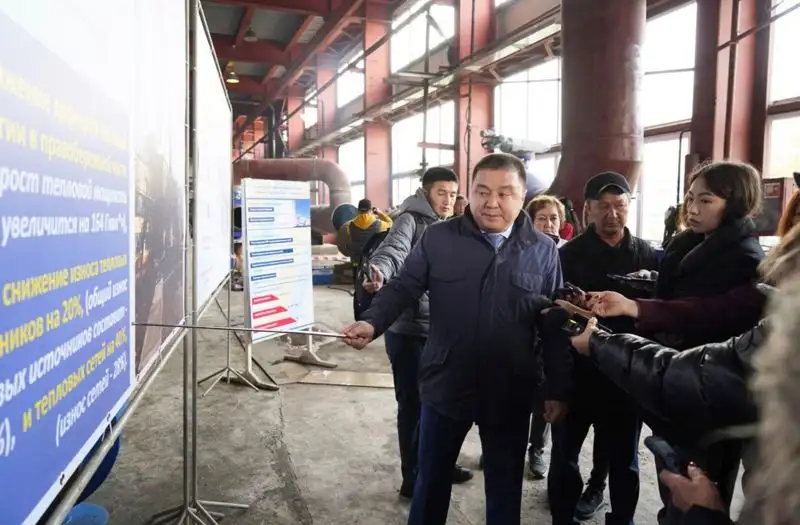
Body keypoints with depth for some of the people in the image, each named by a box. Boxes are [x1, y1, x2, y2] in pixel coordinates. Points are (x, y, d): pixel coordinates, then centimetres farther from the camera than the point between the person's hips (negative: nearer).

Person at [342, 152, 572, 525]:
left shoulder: (543, 250, -2)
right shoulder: (437, 238, -4)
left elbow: (555, 326, 0)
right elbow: (403, 287, -2)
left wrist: (557, 390, 1)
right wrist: (372, 323, -21)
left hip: (510, 393, 1)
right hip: (445, 385, 0)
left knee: (505, 487, 19)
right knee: (431, 479, 19)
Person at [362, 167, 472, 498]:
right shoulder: (410, 220, -10)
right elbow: (392, 250, -30)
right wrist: (379, 273, -51)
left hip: (438, 329, 8)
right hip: (408, 329, -8)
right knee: (413, 404, 2)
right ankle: (413, 479, 17)